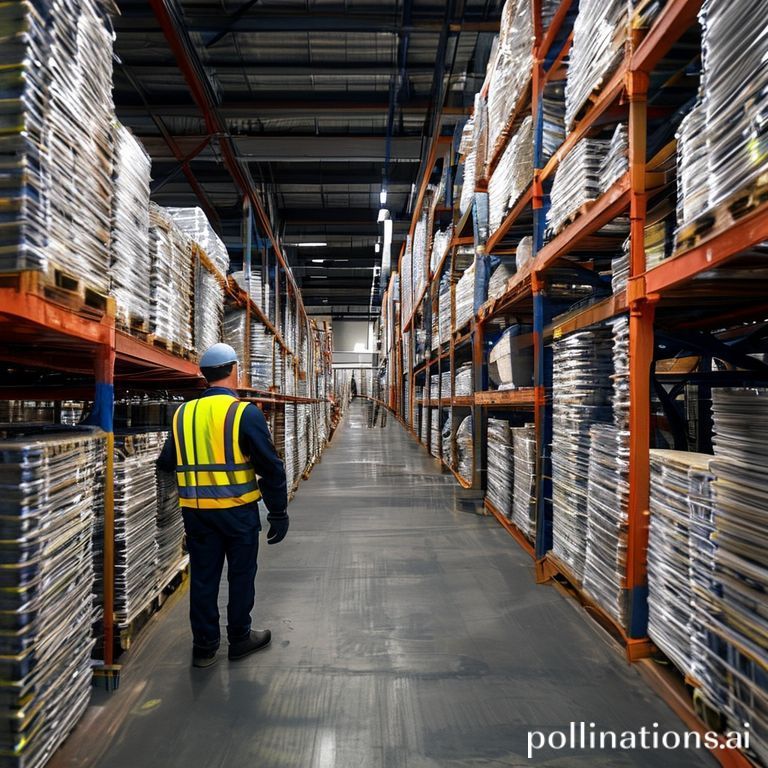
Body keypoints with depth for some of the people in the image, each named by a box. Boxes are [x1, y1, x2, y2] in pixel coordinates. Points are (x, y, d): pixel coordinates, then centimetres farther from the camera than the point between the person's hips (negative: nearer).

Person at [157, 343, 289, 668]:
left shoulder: (183, 414, 1)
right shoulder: (245, 413, -13)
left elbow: (166, 463, 12)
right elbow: (270, 467, -14)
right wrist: (278, 513, -5)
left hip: (196, 512, 4)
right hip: (238, 510, -4)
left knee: (203, 576, 15)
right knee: (241, 574, 13)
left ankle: (204, 646, 26)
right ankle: (240, 638, 27)